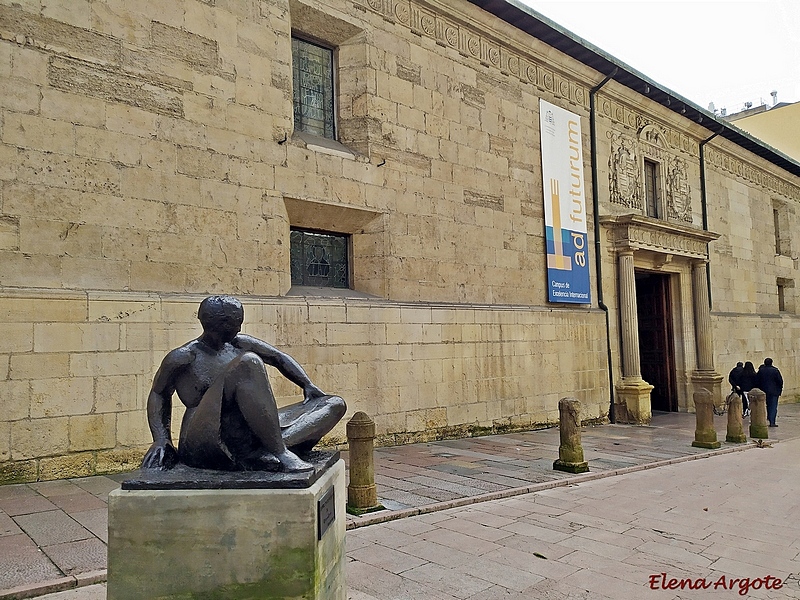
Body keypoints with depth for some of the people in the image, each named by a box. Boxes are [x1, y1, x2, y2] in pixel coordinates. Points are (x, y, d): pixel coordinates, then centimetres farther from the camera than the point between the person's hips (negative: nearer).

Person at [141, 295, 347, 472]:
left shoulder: (240, 344, 16)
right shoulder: (182, 358, 1)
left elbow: (279, 358, 27)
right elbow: (159, 393, 15)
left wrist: (308, 386, 14)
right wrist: (161, 439, 4)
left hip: (247, 439, 7)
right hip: (203, 445, -7)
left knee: (335, 404, -3)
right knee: (248, 362, -30)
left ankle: (263, 453, -31)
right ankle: (280, 453, -31)